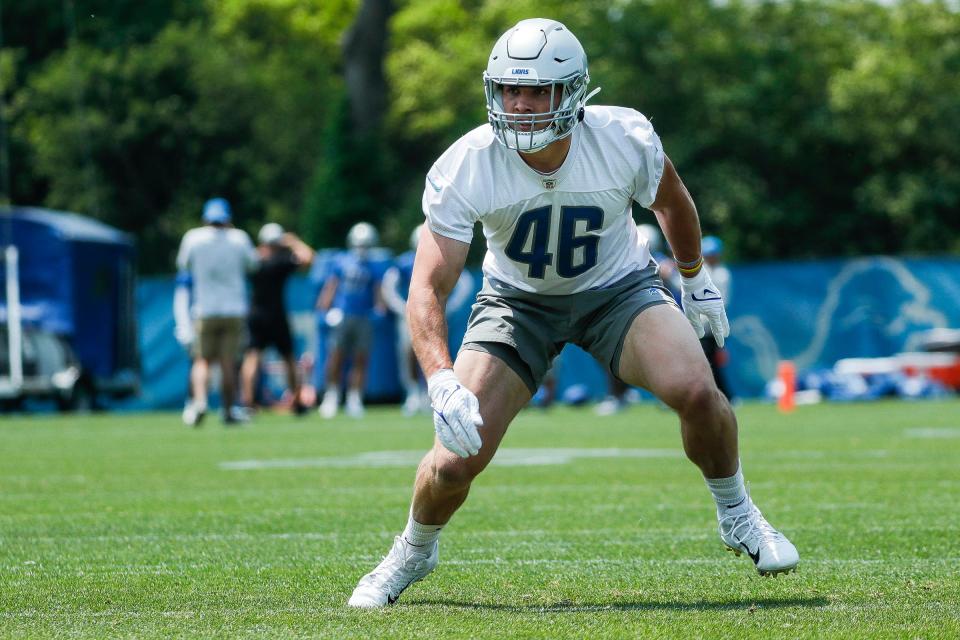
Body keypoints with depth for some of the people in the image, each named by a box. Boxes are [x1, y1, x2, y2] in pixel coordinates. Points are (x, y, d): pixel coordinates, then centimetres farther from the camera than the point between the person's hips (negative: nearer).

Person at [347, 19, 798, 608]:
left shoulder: (625, 140, -24)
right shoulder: (464, 170, -27)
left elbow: (671, 202, 1)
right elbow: (428, 289, -27)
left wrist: (696, 278, 17)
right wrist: (442, 384, -43)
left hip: (617, 288, 0)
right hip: (518, 300, 0)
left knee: (695, 390, -27)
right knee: (455, 460, -14)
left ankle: (738, 516, 2)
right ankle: (413, 552, 20)